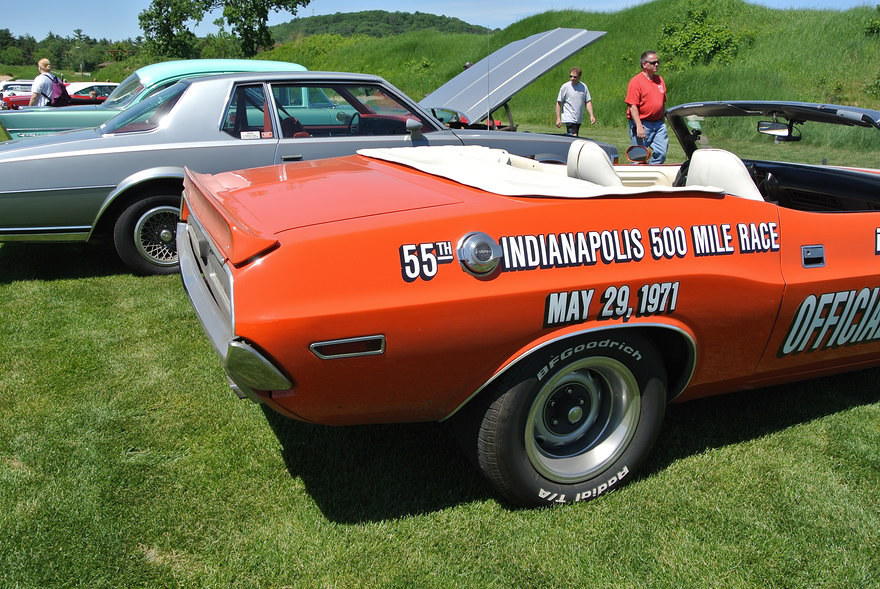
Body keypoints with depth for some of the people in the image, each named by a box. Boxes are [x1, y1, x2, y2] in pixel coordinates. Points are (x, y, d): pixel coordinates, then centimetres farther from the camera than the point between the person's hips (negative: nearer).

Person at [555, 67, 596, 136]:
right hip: (569, 119, -5)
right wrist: (558, 119, -9)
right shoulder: (565, 87, -6)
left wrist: (591, 115, -3)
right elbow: (559, 103, -4)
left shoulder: (584, 87, 6)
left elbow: (588, 102, 8)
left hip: (579, 119, 5)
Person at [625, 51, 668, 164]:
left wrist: (663, 120, 19)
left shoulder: (660, 80, 14)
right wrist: (639, 126, -20)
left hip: (658, 124, 6)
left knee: (661, 153, 1)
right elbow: (632, 106, -15)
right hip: (642, 124, -6)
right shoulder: (636, 81, -8)